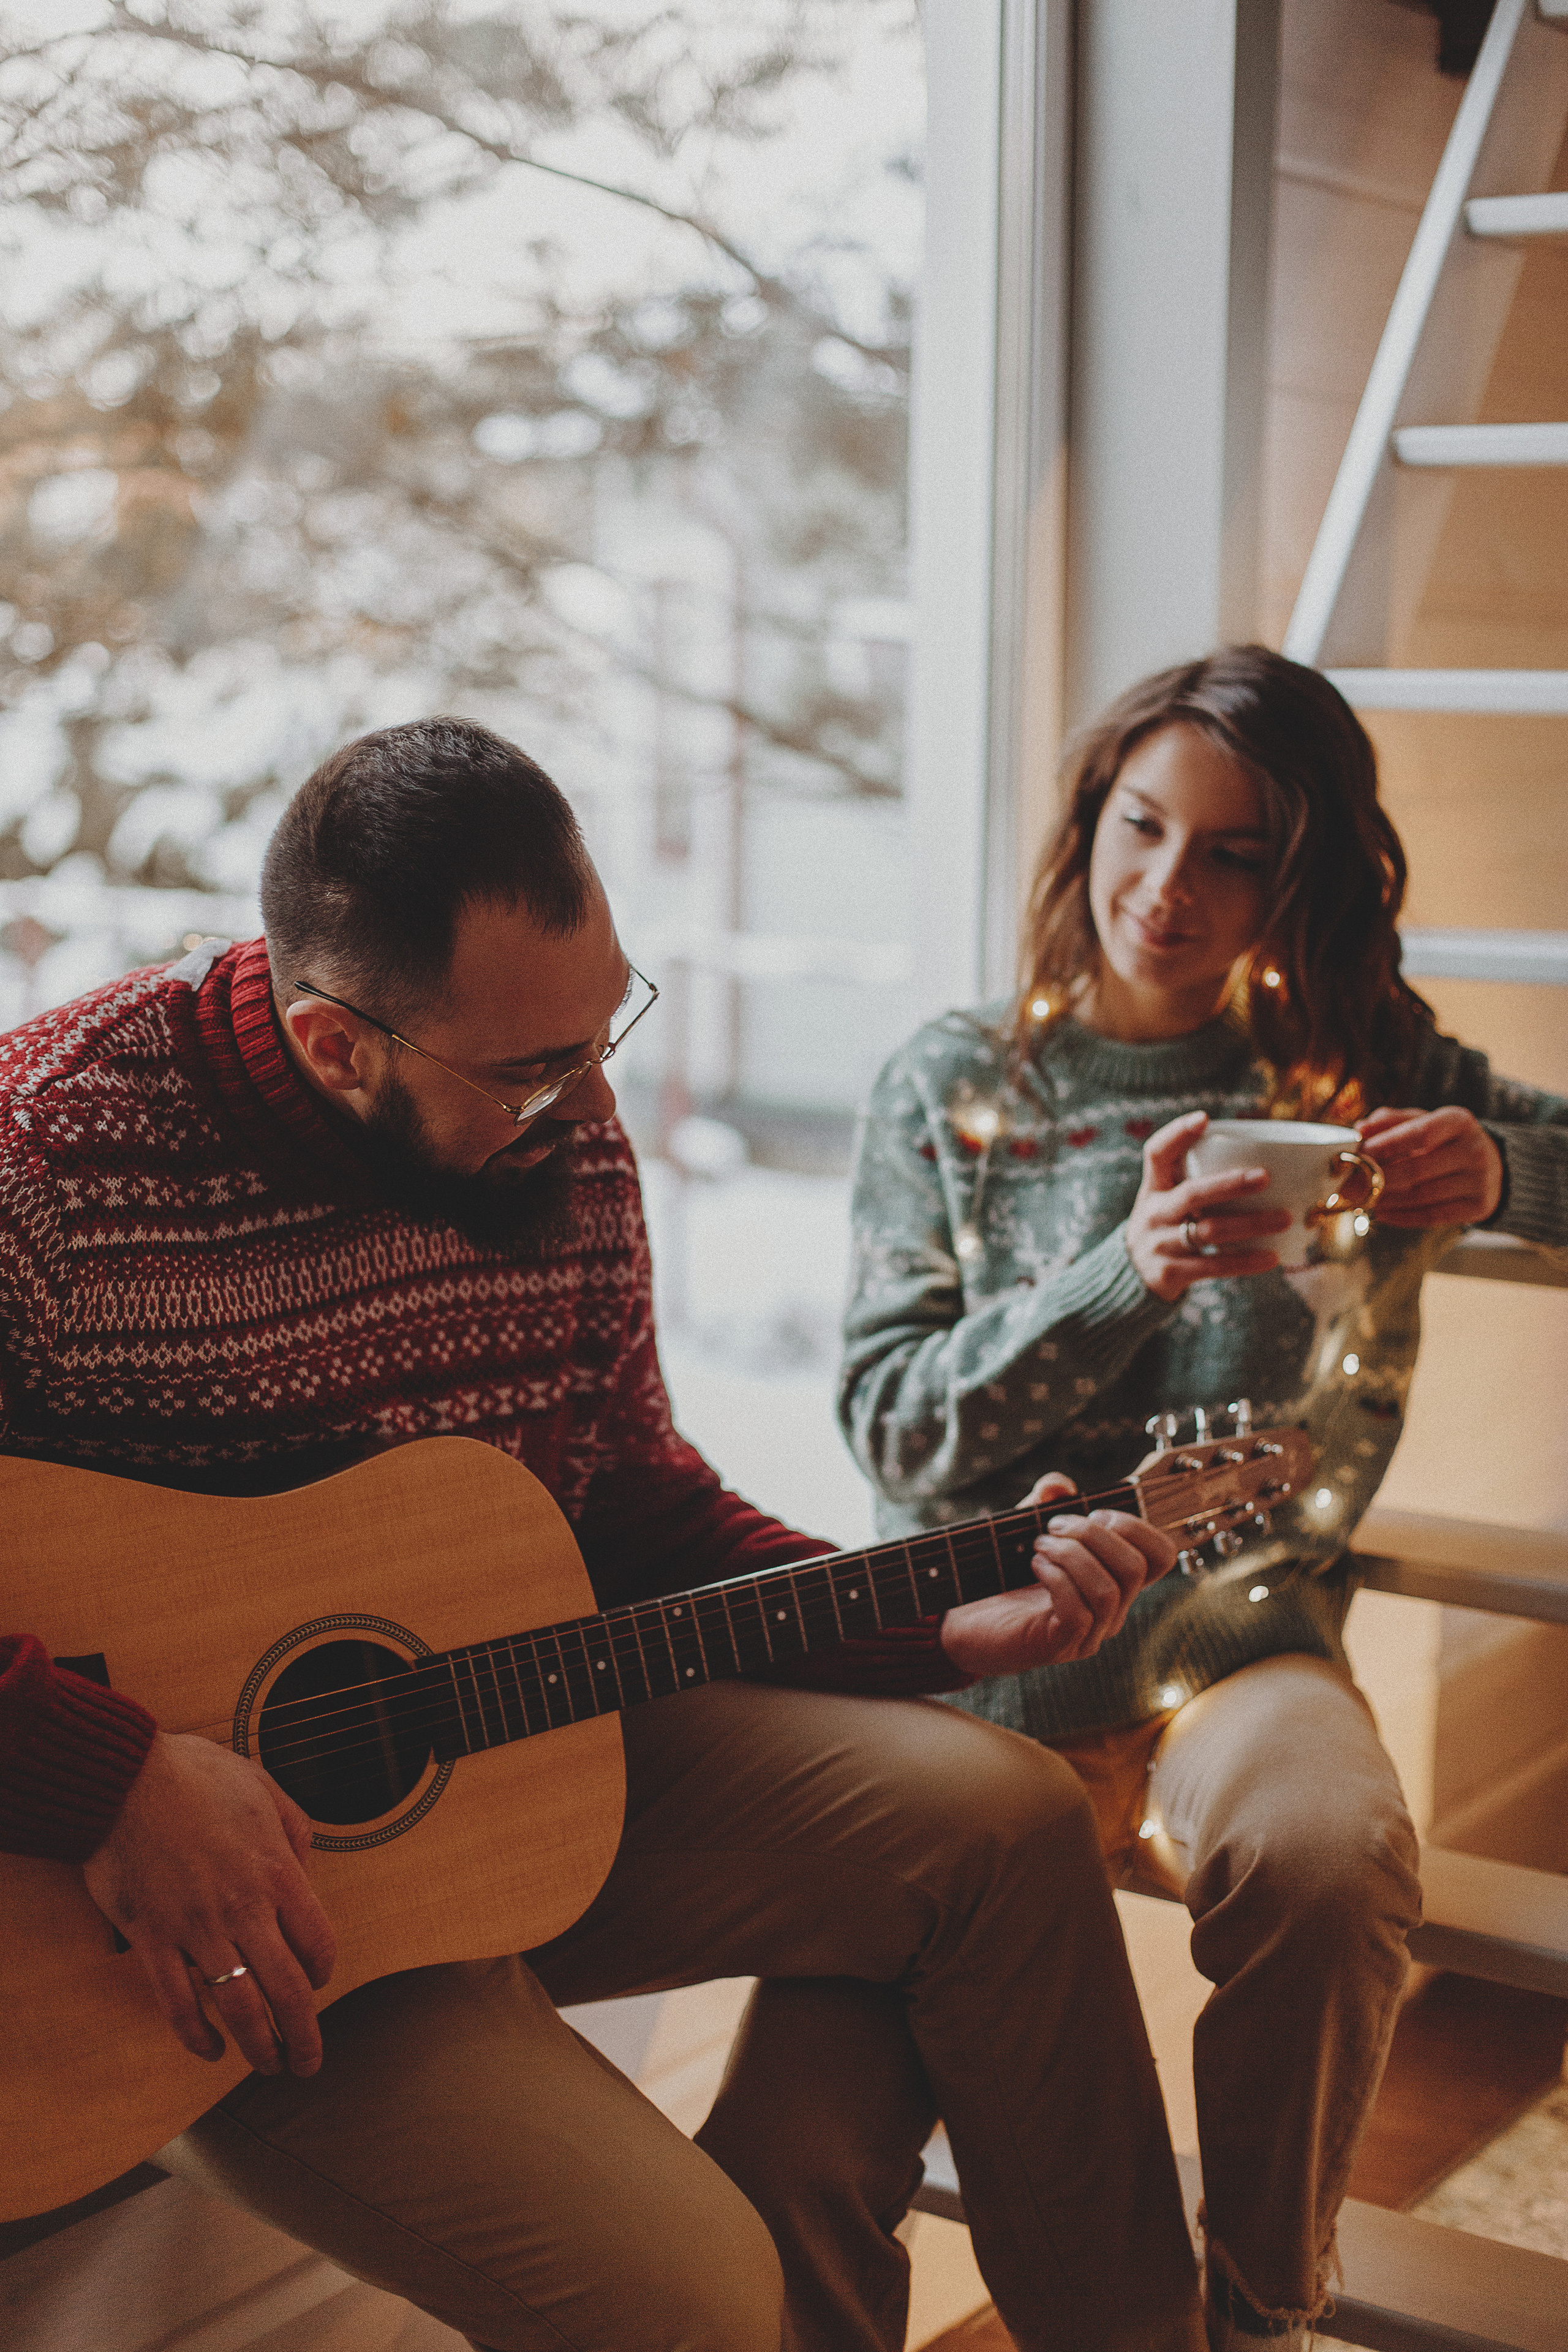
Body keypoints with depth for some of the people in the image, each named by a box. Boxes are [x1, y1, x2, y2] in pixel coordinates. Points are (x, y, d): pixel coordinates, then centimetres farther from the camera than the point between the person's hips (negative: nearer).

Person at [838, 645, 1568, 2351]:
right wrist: (1127, 1277, -16)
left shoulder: (1363, 1073, 10)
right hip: (985, 1644, 0)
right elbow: (891, 1426, -1)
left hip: (1236, 1637, 1)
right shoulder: (957, 1087, 7)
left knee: (1327, 1857, -33)